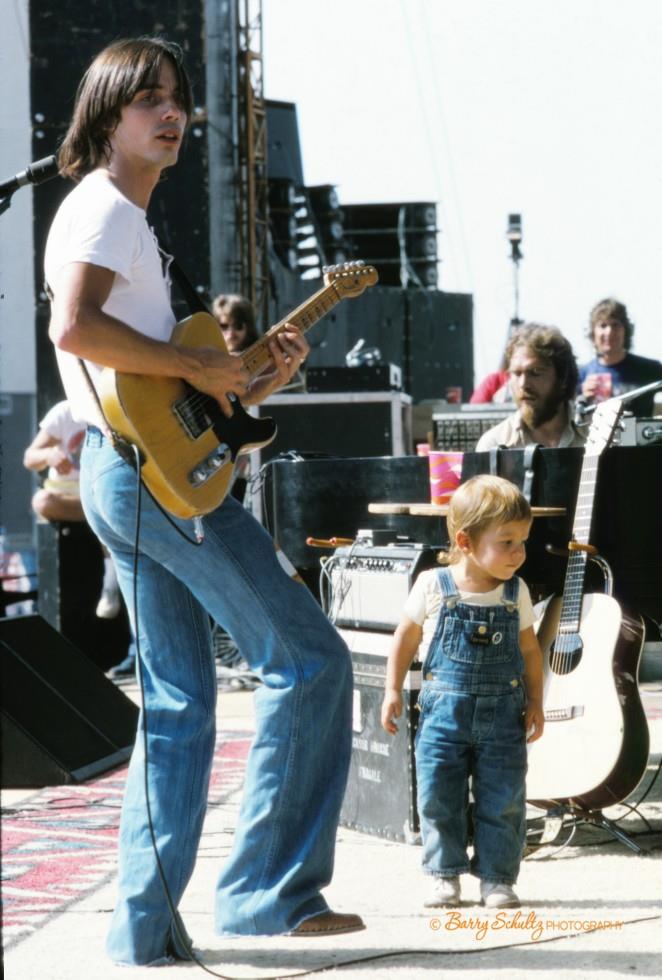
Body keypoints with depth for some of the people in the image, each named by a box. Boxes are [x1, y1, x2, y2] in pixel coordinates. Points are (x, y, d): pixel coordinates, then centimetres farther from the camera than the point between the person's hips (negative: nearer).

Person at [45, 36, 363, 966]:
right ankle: (266, 887, -5)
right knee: (308, 654, -6)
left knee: (178, 701, 9)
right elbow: (73, 329, -25)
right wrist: (194, 361, -19)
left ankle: (149, 922, 8)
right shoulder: (104, 206, -8)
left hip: (125, 479, 10)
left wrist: (253, 384, 12)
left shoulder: (127, 218, 23)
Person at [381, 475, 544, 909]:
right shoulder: (433, 586, -6)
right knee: (439, 798, 1)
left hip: (502, 714, 1)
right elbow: (407, 637, 5)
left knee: (503, 801, 1)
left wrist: (535, 702, 4)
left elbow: (530, 649, 10)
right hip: (444, 710, -1)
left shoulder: (516, 594, 0)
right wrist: (393, 691, 3)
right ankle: (446, 875, 14)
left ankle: (497, 877, 11)